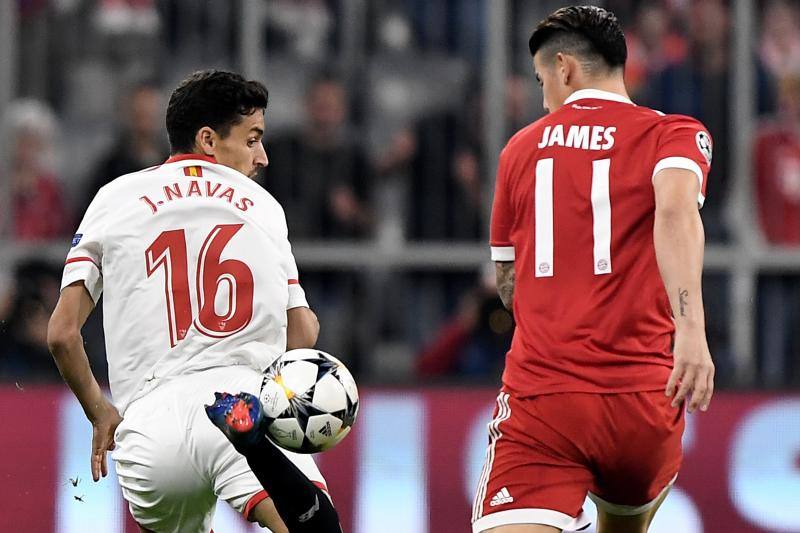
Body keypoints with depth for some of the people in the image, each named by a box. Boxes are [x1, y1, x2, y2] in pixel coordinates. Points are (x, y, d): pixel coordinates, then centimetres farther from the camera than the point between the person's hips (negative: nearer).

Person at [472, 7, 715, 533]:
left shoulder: (522, 148, 15)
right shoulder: (676, 133, 6)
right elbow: (675, 208, -18)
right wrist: (691, 330, -30)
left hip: (536, 400, 0)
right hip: (642, 401, 0)